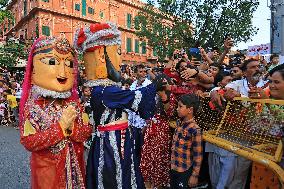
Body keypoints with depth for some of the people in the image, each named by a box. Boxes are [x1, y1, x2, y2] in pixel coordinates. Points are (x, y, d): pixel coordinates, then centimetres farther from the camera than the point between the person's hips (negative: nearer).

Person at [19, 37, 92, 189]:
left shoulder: (74, 103, -4)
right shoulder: (33, 107, -14)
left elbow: (87, 132, -6)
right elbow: (28, 142, -20)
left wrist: (72, 127, -25)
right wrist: (61, 126, -25)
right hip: (47, 168, -3)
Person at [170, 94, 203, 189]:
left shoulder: (195, 130, -24)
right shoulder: (180, 123, -2)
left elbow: (198, 156, -17)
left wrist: (195, 175, -12)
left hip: (185, 171, -7)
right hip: (173, 168, 7)